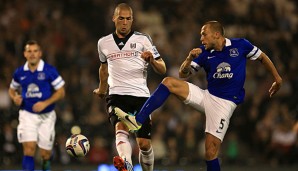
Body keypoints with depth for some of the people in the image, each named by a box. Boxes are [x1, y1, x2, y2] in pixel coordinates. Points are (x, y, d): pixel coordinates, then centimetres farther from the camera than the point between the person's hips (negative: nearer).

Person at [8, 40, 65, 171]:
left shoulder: (49, 71, -7)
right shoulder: (19, 73, 2)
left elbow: (61, 92, -5)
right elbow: (12, 90, 18)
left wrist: (45, 103, -18)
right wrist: (15, 97, -6)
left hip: (46, 116, -1)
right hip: (27, 114, 1)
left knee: (45, 154, 4)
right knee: (29, 149, -16)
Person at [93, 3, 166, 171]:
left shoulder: (143, 39, 4)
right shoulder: (104, 43, 12)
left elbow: (162, 70, 2)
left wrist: (152, 61, -19)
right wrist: (102, 88, 43)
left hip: (141, 95, 0)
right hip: (117, 94, 0)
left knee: (144, 144, -2)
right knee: (121, 129, -28)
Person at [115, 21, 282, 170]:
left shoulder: (240, 45, -3)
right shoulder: (204, 53, 5)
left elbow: (262, 57, 11)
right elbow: (183, 74, 5)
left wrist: (277, 78, 15)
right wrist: (189, 59, -15)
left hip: (225, 103, -5)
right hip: (206, 96, 5)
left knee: (211, 151, -15)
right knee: (168, 82, -12)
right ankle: (137, 121, -21)